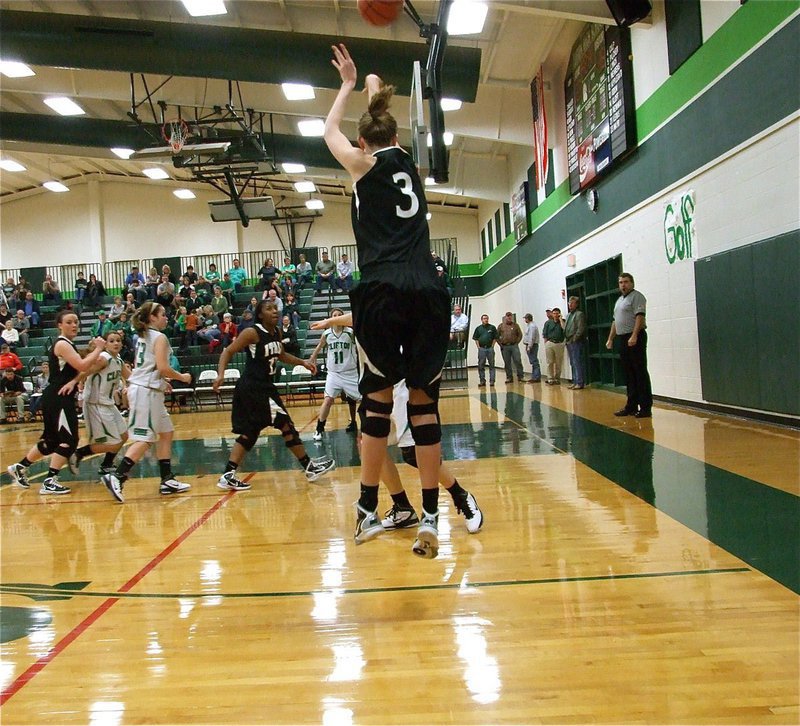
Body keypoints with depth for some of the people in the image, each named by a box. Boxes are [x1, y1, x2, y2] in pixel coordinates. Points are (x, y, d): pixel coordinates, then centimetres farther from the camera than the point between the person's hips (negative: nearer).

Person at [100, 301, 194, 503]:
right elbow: (163, 367, -17)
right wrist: (182, 377, -2)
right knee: (144, 439, -10)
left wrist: (163, 380, 23)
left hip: (144, 389, 10)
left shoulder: (143, 337, 18)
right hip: (146, 391, -10)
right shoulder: (159, 337, -9)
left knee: (166, 433, 13)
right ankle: (116, 477, -15)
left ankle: (167, 480, 14)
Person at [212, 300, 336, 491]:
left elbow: (282, 356, 25)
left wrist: (303, 362, 13)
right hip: (252, 388, -9)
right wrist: (220, 375, -27)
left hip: (264, 387, 9)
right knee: (286, 424, -4)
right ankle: (309, 467, 5)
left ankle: (228, 476, 16)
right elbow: (228, 351, -13)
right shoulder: (252, 333, -14)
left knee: (250, 432, 12)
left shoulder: (277, 332, 9)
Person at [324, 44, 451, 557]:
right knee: (424, 401, 5)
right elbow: (388, 131, 43)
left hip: (383, 293, -3)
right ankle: (430, 519, 4)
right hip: (429, 293, 3)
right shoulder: (410, 162, 21)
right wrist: (375, 89, 58)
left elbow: (330, 130, 32)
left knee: (378, 398, 7)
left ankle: (368, 512, 12)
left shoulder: (364, 164, 11)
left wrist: (349, 85, 45)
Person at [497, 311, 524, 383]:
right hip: (504, 347, 1)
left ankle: (520, 376, 2)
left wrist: (516, 342, -2)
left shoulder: (515, 325, 6)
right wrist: (500, 344, 1)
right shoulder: (501, 326, 7)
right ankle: (509, 378, 13)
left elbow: (520, 335, 7)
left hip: (514, 346, -1)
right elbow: (497, 336, 9)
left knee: (518, 361, -5)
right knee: (507, 363, 5)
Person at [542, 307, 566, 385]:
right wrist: (546, 344, 0)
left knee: (558, 363, 2)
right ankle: (550, 379, 2)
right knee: (550, 362, -1)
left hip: (559, 344, 0)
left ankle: (557, 378, 10)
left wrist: (560, 319, -5)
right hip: (549, 343, 0)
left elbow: (564, 328, -14)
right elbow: (544, 334, 8)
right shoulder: (548, 323, 10)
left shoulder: (562, 322, 9)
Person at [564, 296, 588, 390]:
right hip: (569, 343, 9)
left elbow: (581, 329, -14)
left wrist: (574, 339, -16)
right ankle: (575, 382, 16)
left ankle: (580, 383, -8)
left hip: (576, 342, -9)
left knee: (577, 363, -9)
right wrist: (566, 339, 14)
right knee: (573, 364, 11)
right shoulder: (569, 315, 20)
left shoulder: (579, 314, -7)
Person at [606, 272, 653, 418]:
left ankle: (645, 408, -6)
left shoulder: (636, 296, -6)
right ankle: (631, 406, 15)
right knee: (629, 375, 10)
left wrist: (634, 336, -26)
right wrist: (610, 339, 20)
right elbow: (615, 321, 25)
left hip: (635, 339, -9)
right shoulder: (619, 300, 21)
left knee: (640, 373, -7)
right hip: (622, 339, 9)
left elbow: (640, 317, -17)